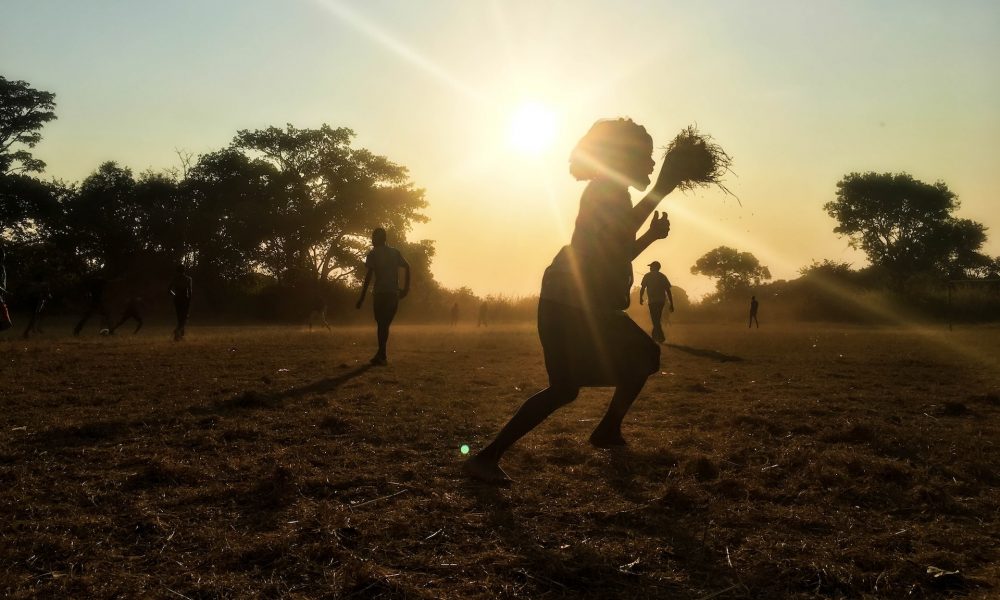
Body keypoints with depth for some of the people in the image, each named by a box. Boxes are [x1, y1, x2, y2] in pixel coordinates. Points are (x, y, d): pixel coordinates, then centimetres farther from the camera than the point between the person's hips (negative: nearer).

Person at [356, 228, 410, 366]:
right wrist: (406, 288, 4)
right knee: (386, 324, 11)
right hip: (394, 294, 4)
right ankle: (381, 355, 12)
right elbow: (407, 267, 3)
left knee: (381, 324, 0)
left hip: (380, 293, -4)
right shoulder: (395, 252, 14)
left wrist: (362, 297, -7)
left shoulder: (372, 254, 1)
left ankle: (382, 356, -8)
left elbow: (368, 277, -8)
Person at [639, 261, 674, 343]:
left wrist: (640, 298, 13)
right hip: (661, 301, 5)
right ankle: (655, 337, 24)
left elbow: (642, 288, -4)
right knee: (657, 320, 17)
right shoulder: (663, 276, 9)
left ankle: (661, 337, -15)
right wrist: (671, 304, 6)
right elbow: (668, 291, 5)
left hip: (653, 301, -5)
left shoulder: (648, 276, 0)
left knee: (655, 320, -4)